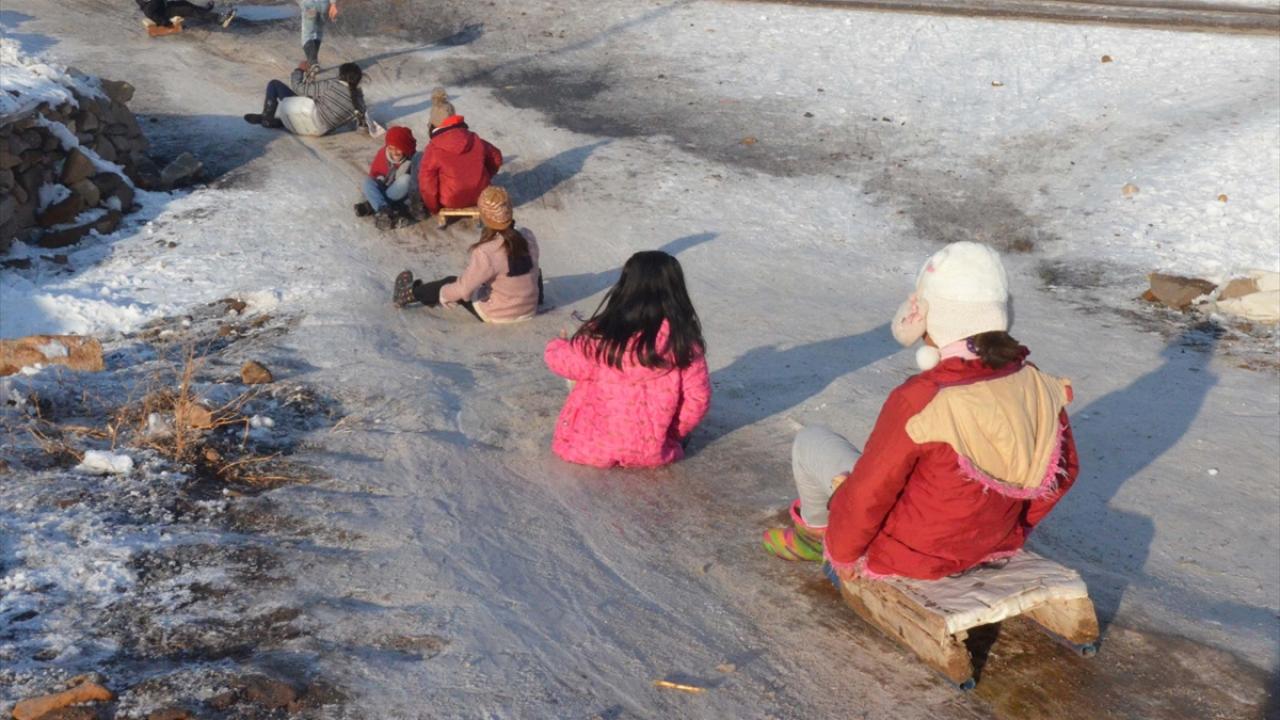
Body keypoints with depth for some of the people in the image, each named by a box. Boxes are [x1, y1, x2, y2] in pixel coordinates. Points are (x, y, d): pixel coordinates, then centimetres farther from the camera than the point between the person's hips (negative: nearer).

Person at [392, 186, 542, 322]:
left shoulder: (486, 252, -29)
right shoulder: (528, 237, -11)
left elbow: (463, 289, -20)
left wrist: (442, 294, 1)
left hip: (498, 314, -6)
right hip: (530, 309, 6)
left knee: (450, 283, 15)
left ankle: (409, 294, 41)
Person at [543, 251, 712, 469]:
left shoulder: (601, 335, -16)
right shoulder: (683, 341, -13)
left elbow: (564, 361, -1)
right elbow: (698, 398, -8)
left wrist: (557, 345, 22)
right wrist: (674, 433, 10)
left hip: (592, 447, -2)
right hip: (652, 452, 2)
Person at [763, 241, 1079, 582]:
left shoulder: (920, 400, -34)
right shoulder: (1039, 388, -15)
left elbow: (868, 493, -23)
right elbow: (1063, 471, 2)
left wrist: (841, 551, -4)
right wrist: (1012, 526, 18)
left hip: (910, 552, -6)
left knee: (811, 441, 13)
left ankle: (816, 530, 41)